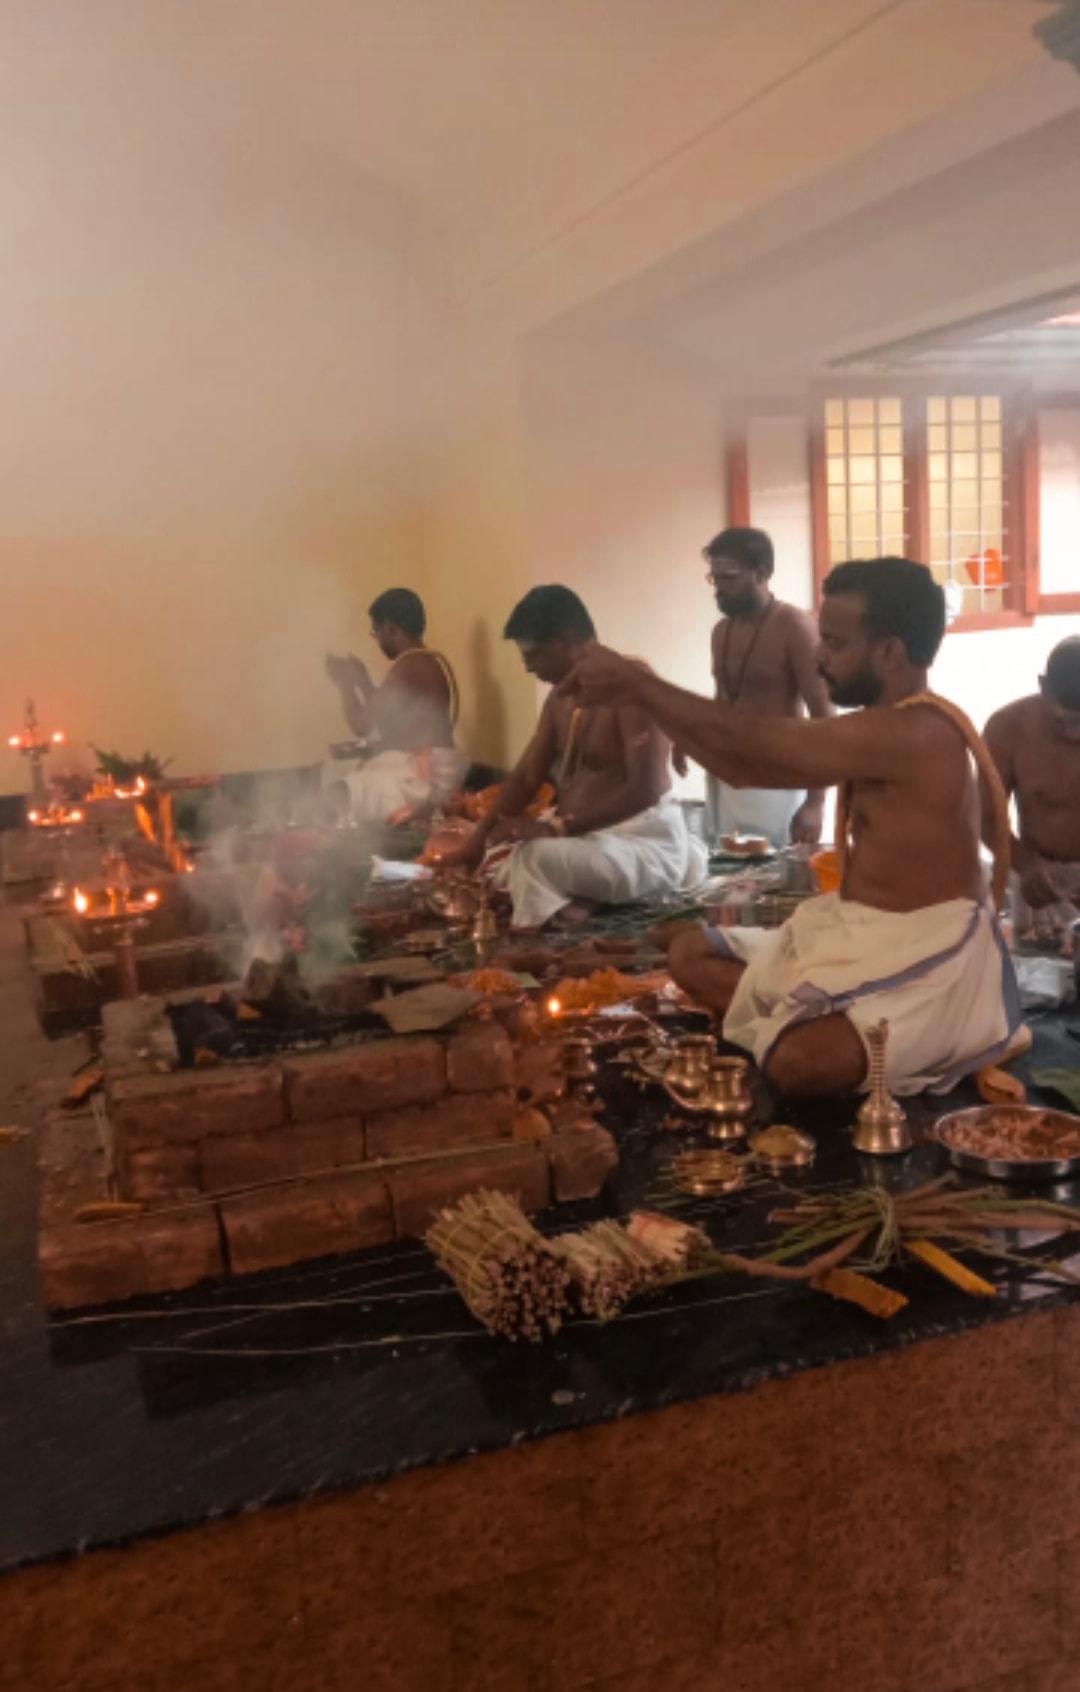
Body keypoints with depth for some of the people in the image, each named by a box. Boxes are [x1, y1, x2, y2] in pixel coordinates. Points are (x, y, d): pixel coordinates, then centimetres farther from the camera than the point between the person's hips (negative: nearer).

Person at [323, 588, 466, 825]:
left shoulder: (410, 665, -15)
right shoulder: (433, 661, 16)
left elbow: (363, 725, -12)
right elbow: (387, 719, 23)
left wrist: (345, 682, 3)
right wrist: (361, 680, 28)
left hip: (422, 774, -10)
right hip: (419, 767, 10)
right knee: (333, 772, 14)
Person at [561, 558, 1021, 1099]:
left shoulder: (914, 732, -23)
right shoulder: (881, 730, 9)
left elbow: (747, 741, -23)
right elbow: (743, 765, 9)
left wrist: (634, 680, -14)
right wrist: (635, 693, 3)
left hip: (924, 960, -9)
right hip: (853, 935, 9)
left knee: (797, 1061, -34)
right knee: (690, 953, 10)